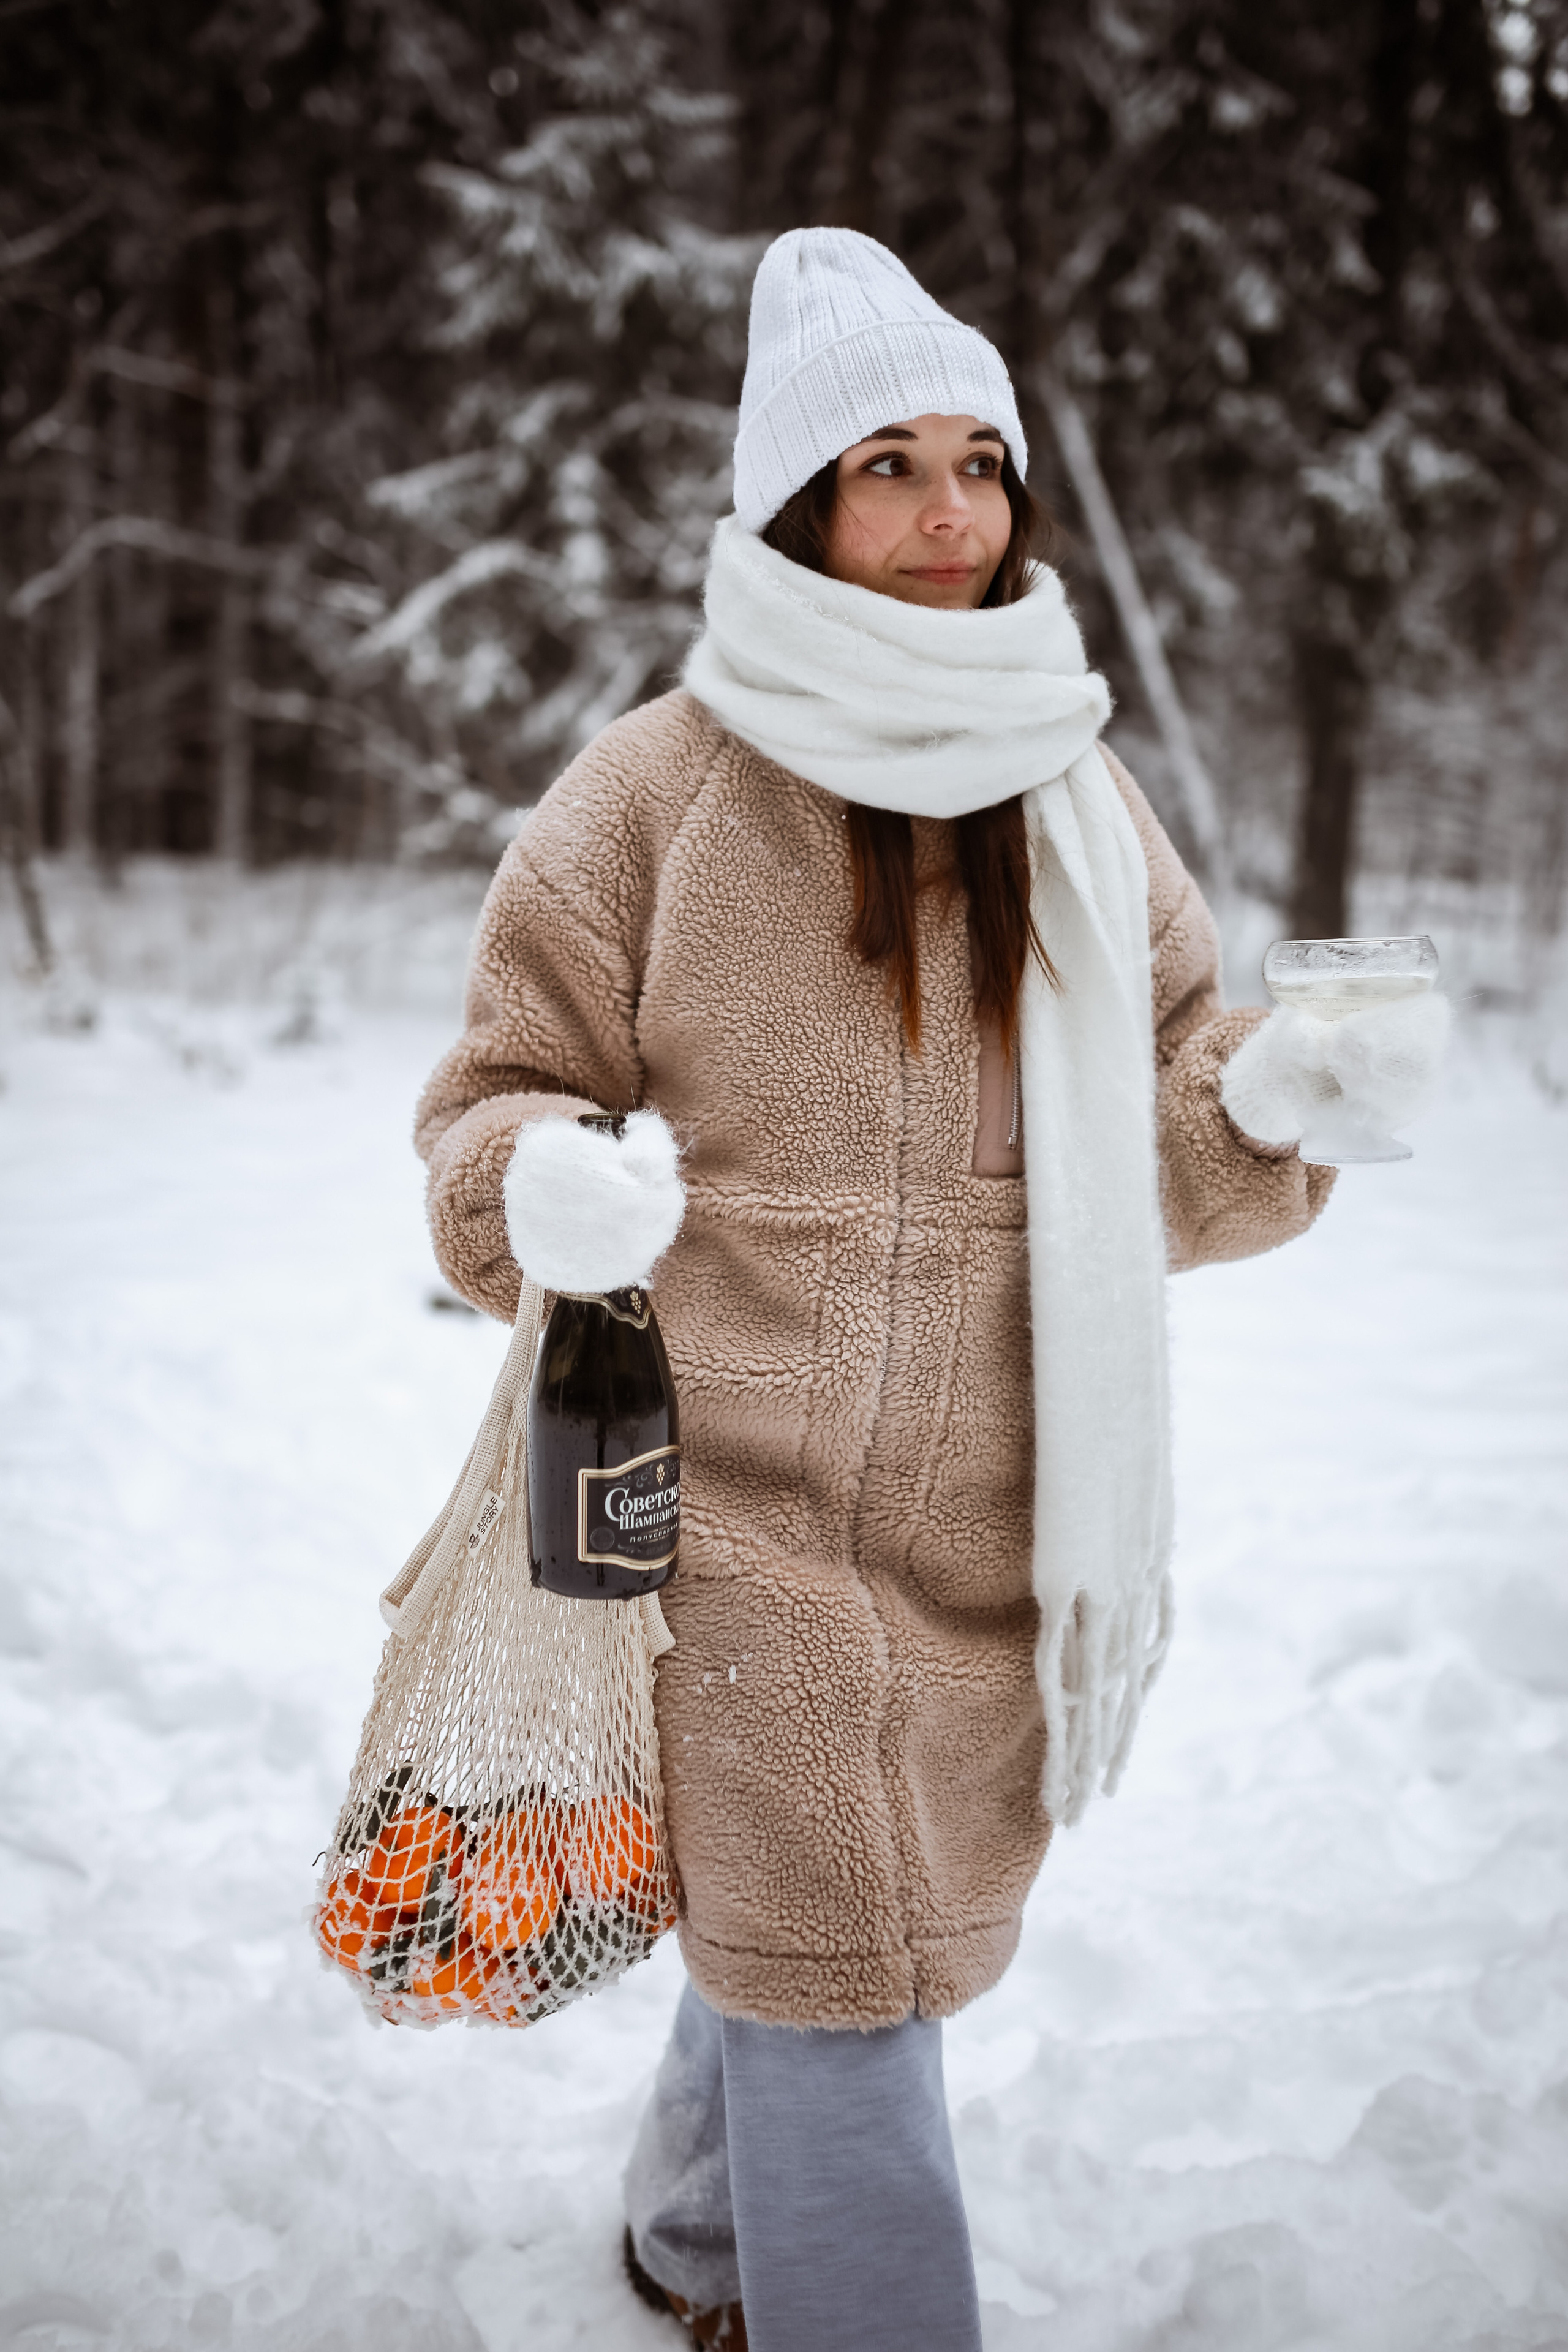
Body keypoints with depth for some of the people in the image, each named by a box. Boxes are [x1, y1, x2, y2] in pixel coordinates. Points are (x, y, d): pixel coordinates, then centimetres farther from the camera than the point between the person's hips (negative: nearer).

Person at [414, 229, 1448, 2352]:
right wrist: (544, 1190, -24)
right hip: (741, 1509, -4)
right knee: (839, 2005, -1)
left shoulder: (1078, 801, 6)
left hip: (1001, 1528, 5)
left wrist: (1274, 1092, -11)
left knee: (812, 1939, 21)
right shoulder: (659, 787, -6)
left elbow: (1158, 1154, 10)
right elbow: (500, 1104, -2)